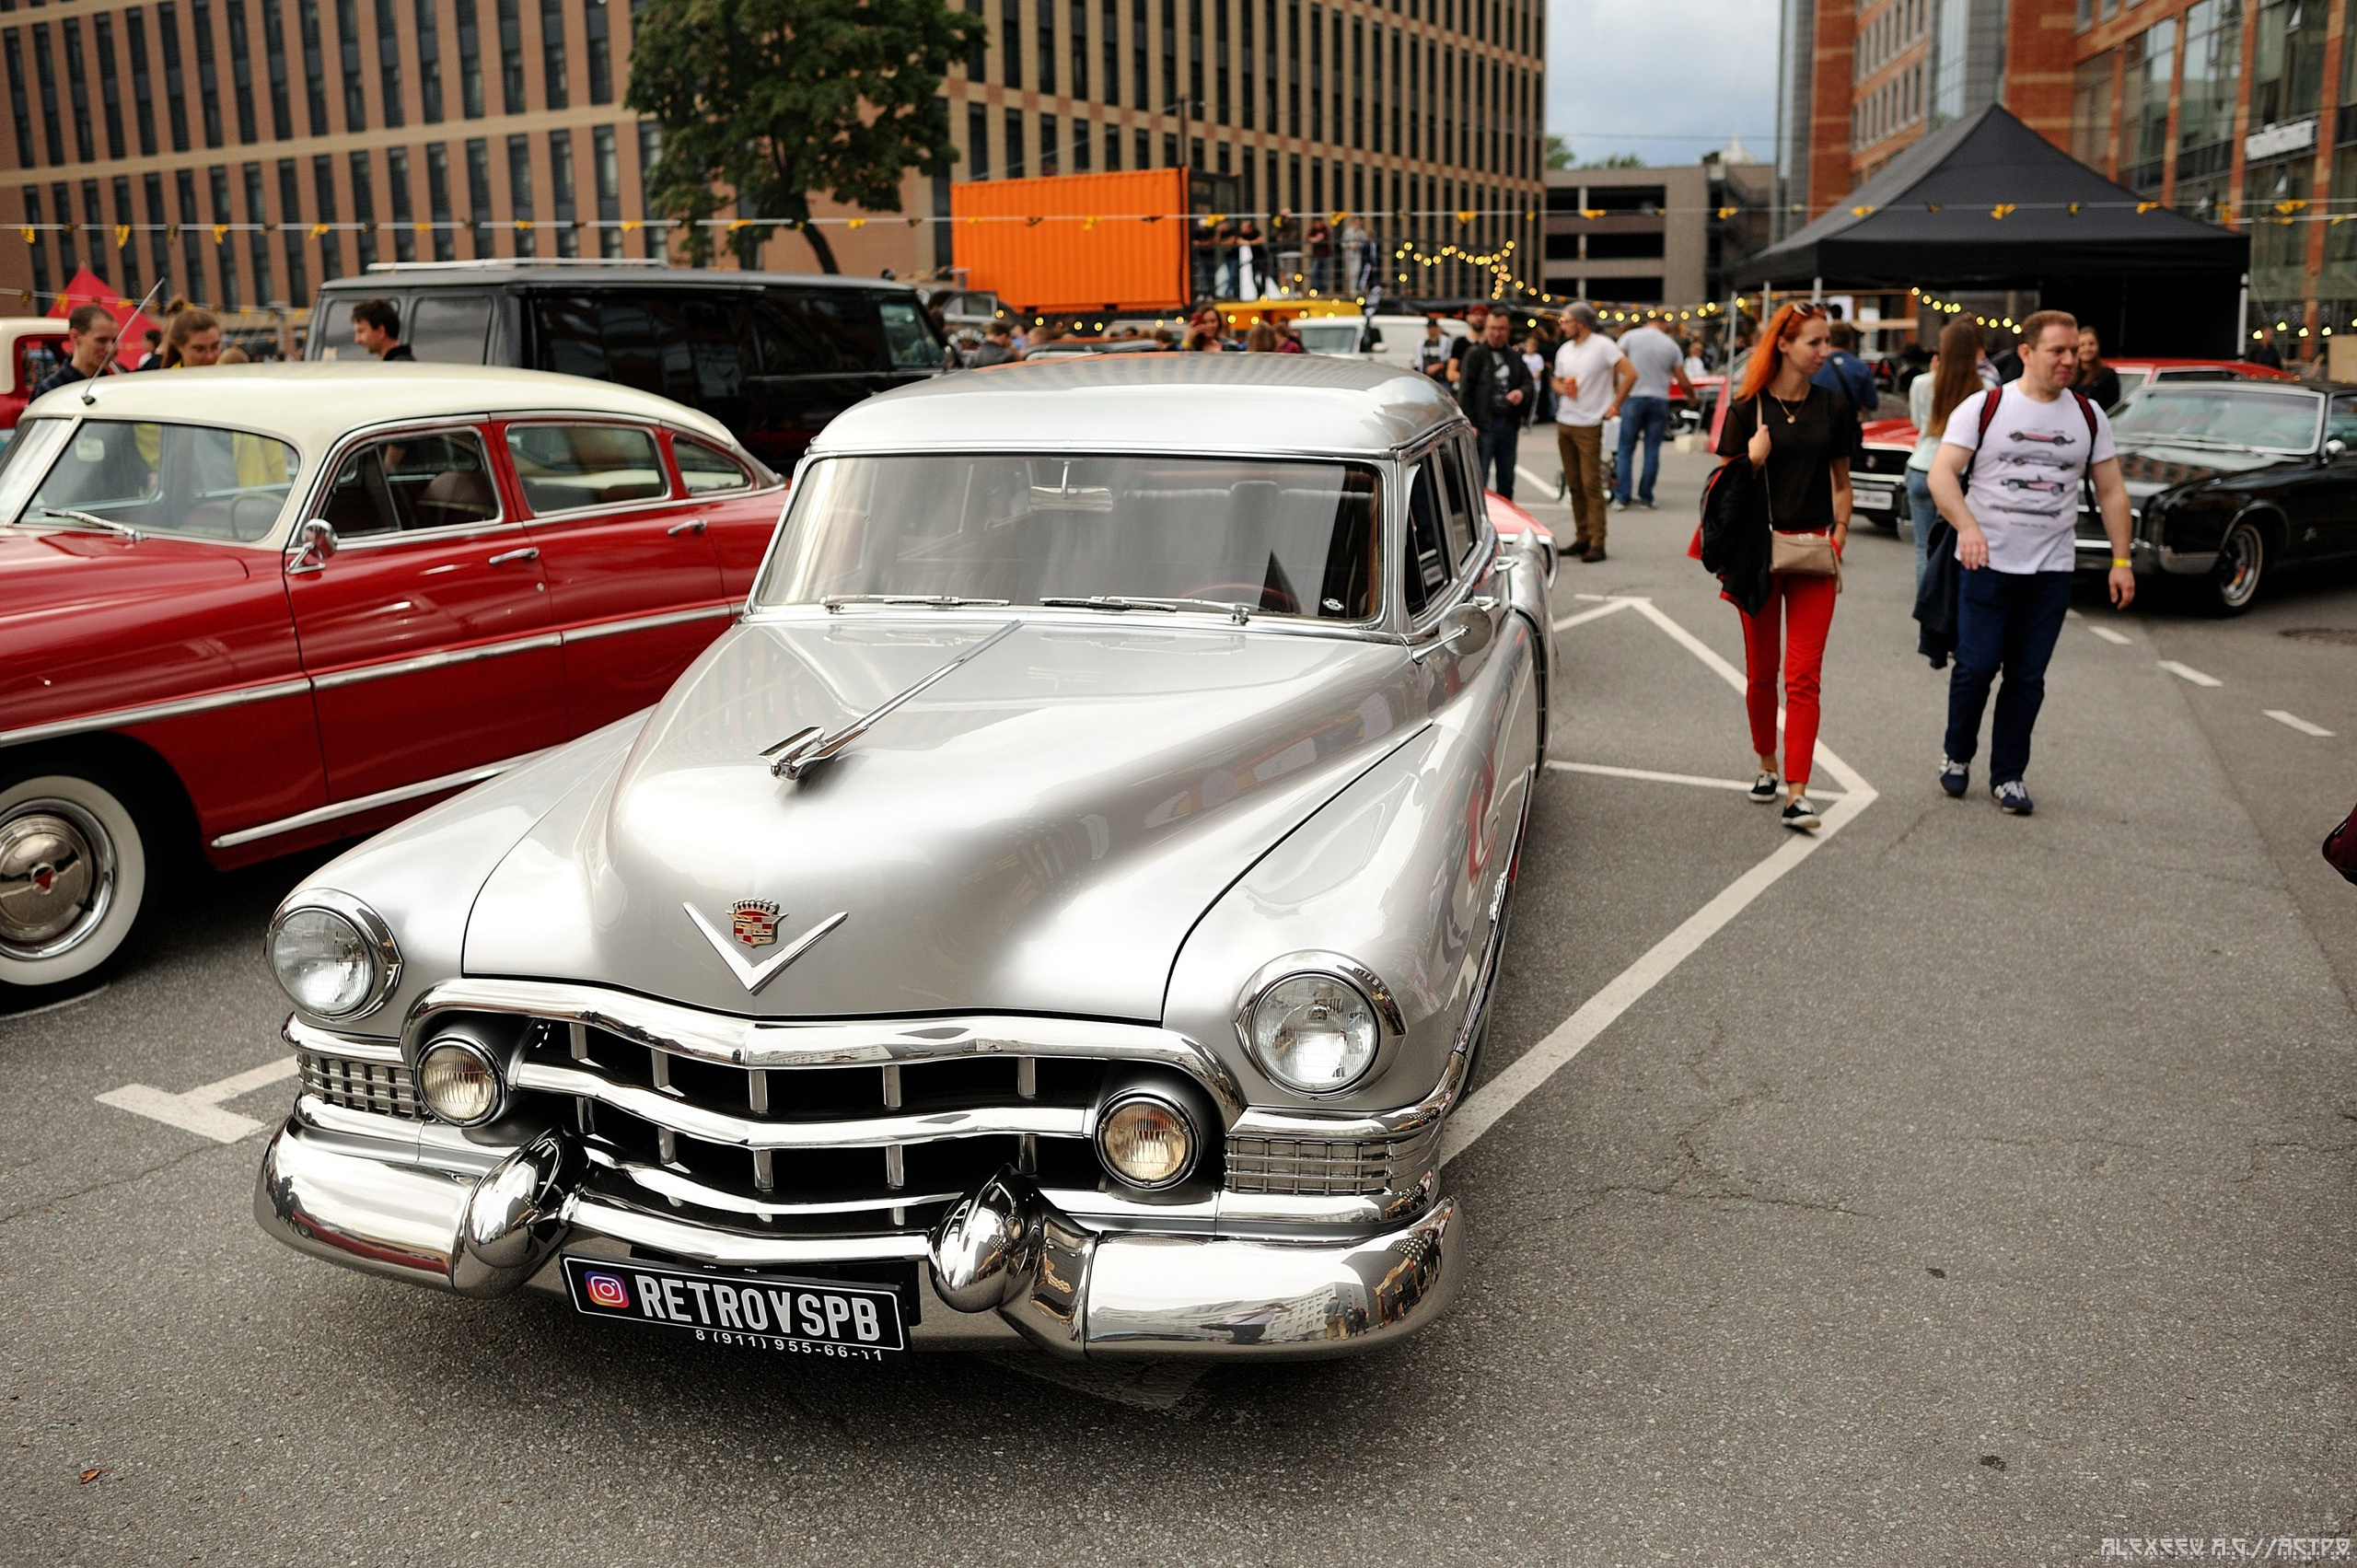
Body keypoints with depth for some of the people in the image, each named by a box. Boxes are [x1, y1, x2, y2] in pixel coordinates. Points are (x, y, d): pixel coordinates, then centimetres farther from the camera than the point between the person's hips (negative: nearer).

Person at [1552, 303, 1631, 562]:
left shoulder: (1602, 346, -9)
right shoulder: (1564, 350, 13)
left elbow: (1630, 374, -12)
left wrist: (1614, 406, -11)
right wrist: (1561, 388, -1)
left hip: (1589, 425, -7)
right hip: (1564, 423, 7)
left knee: (1591, 485, -8)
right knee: (1574, 484, 11)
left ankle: (1596, 544, -6)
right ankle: (1581, 538, 18)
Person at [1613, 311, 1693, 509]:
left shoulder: (1630, 336, 1)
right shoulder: (1671, 345, 7)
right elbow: (1683, 382, 7)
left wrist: (1615, 401, 2)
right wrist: (1692, 398, 25)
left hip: (1633, 398, -1)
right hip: (1660, 401, 1)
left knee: (1626, 450, 4)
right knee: (1652, 450, 7)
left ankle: (1622, 498, 2)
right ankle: (1646, 498, 9)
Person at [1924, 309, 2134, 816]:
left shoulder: (2088, 417, 9)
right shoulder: (1984, 407, -2)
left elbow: (2111, 491, 12)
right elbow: (1942, 473, -11)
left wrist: (2121, 559, 4)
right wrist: (1966, 525, -28)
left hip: (2051, 570, 3)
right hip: (1986, 565, -3)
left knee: (2027, 678, 5)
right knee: (1975, 667, -3)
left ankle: (2009, 775, 15)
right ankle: (1957, 756, 20)